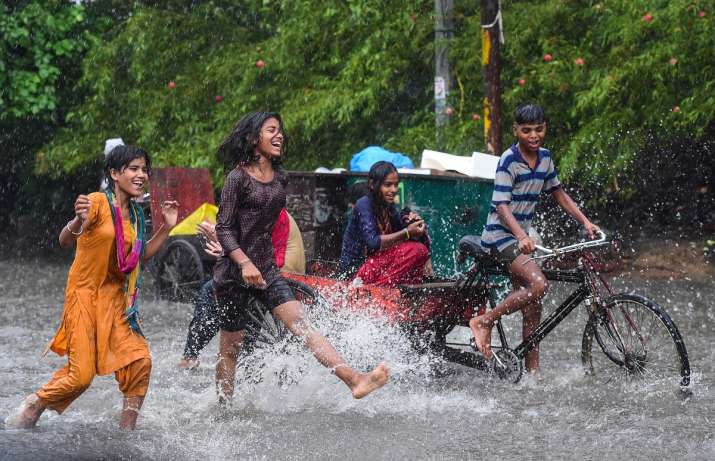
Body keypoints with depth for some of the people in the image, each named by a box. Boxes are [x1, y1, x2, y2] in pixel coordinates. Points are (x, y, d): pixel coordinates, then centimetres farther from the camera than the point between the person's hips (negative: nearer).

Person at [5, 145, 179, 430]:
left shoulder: (134, 214, 9)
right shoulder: (98, 202, -12)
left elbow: (140, 257, 19)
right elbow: (65, 241, -20)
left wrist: (166, 229, 8)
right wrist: (79, 221, -42)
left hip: (116, 297, 6)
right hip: (85, 294, -6)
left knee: (139, 361, -10)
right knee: (81, 374, -10)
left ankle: (127, 430, 1)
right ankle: (28, 413, 12)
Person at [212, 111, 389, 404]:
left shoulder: (279, 178, 10)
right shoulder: (239, 178, -10)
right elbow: (223, 228, -13)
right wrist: (245, 263, -26)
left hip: (266, 270, 5)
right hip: (234, 272, -5)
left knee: (302, 325, -11)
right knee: (230, 348, 4)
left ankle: (354, 380, -26)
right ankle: (223, 408, 17)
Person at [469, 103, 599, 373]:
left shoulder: (544, 158, 7)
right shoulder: (509, 161, -15)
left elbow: (559, 194, 19)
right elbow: (502, 206, -23)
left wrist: (585, 222, 7)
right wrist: (522, 237, -38)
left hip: (521, 237, 8)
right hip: (500, 234, -8)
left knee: (533, 312, 4)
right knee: (539, 284, -27)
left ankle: (533, 374, 8)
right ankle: (484, 322, -14)